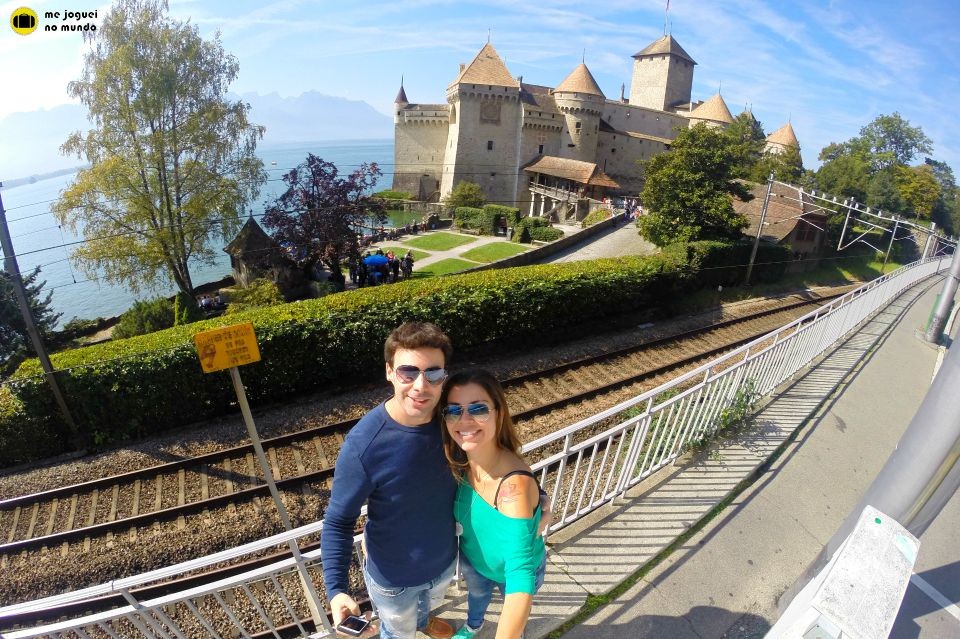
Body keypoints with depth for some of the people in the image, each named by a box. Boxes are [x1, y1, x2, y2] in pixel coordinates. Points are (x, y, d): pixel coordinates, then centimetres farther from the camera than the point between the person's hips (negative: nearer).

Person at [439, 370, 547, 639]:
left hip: (516, 567, -4)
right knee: (477, 593, 36)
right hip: (472, 558, 4)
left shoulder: (514, 485, -44)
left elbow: (520, 583, -48)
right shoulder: (461, 462, -25)